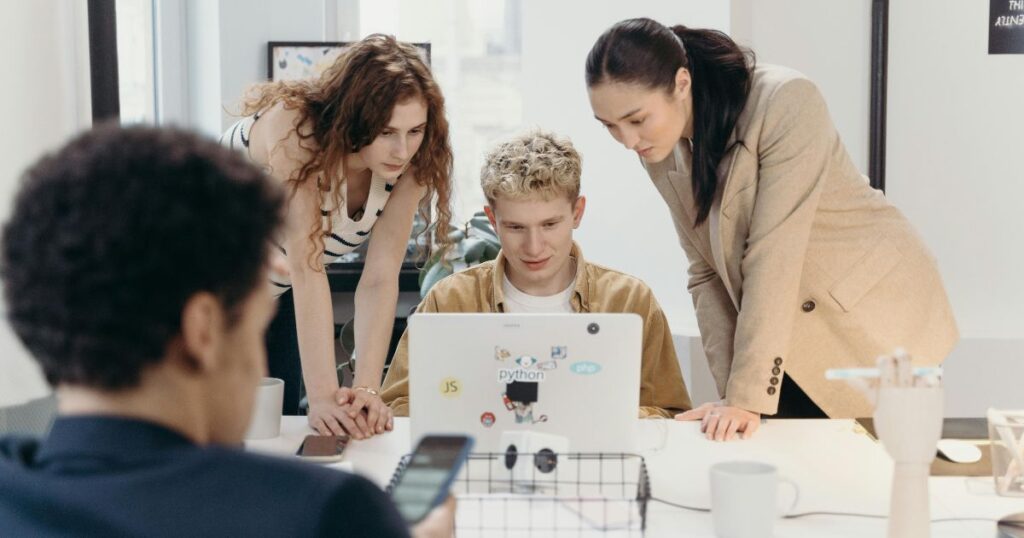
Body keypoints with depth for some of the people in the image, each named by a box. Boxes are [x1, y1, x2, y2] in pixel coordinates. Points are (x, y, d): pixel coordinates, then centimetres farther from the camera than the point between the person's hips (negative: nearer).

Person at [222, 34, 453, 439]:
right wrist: (323, 396, -43)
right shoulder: (294, 127, -35)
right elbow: (306, 264, -40)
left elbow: (381, 277, -25)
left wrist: (366, 389, -36)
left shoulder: (410, 163, -20)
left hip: (273, 295, 5)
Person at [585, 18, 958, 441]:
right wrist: (730, 392, -12)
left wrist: (748, 396, -29)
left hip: (874, 321, -5)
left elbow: (773, 255, -29)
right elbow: (707, 272, -2)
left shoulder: (784, 104, -25)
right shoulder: (663, 154, -5)